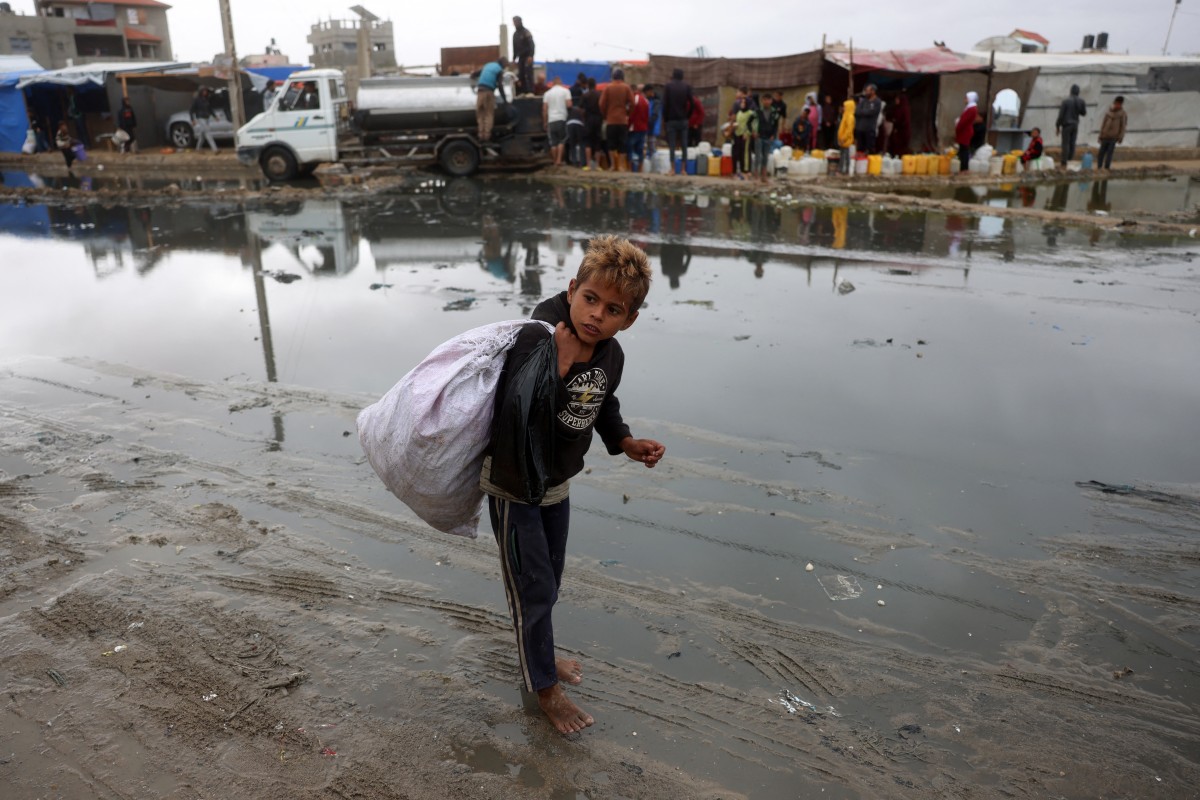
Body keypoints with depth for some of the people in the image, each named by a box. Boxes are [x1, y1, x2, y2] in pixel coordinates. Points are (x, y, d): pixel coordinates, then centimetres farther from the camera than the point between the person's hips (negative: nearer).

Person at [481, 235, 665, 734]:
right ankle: (544, 687, 26)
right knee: (533, 589, 4)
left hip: (557, 484, 7)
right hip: (513, 485, -6)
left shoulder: (611, 355, -9)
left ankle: (539, 654, 49)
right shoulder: (535, 342, -29)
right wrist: (560, 366, -44)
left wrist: (626, 443, -2)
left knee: (550, 582, 24)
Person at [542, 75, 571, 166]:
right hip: (562, 119, -2)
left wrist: (545, 123, 11)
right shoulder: (565, 91, 3)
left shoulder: (547, 93, 9)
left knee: (553, 142, 6)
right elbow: (569, 104, -8)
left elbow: (544, 109, 5)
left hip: (551, 120, 2)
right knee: (562, 141, 5)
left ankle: (555, 161, 8)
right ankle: (559, 160, -7)